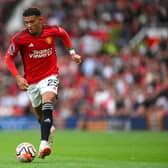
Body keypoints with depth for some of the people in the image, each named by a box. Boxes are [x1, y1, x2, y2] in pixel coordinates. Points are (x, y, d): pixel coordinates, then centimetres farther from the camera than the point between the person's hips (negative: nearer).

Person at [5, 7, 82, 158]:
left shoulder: (52, 30, -11)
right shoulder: (19, 38, -16)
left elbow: (64, 34, 14)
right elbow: (8, 58, -5)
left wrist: (72, 52, 8)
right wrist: (18, 77, -17)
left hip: (50, 75, -2)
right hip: (31, 80, 2)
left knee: (47, 102, -27)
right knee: (39, 112, 14)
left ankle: (44, 143, -35)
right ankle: (49, 128, 49)